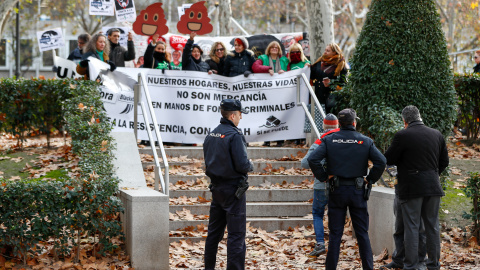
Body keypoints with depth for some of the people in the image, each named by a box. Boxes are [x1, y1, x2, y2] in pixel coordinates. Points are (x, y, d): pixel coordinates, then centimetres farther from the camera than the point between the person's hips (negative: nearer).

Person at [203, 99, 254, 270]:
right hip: (233, 188, -8)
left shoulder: (211, 135, 8)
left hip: (216, 188, 8)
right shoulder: (234, 135, -17)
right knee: (236, 234, -5)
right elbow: (242, 164, -20)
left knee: (214, 231, 17)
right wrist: (250, 166, 0)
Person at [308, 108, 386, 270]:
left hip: (337, 190, 0)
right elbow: (381, 161, -10)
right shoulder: (365, 141, -1)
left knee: (335, 234, 6)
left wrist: (323, 176, -1)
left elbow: (313, 159, -12)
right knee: (362, 233, 8)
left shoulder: (329, 140, -1)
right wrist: (370, 179, 0)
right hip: (357, 191, 0)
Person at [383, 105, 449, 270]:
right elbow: (444, 161, 13)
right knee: (432, 226, 12)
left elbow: (388, 159, -5)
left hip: (411, 187, -5)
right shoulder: (437, 135, 7)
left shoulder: (402, 136, -11)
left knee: (411, 227, -1)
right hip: (433, 187, 5)